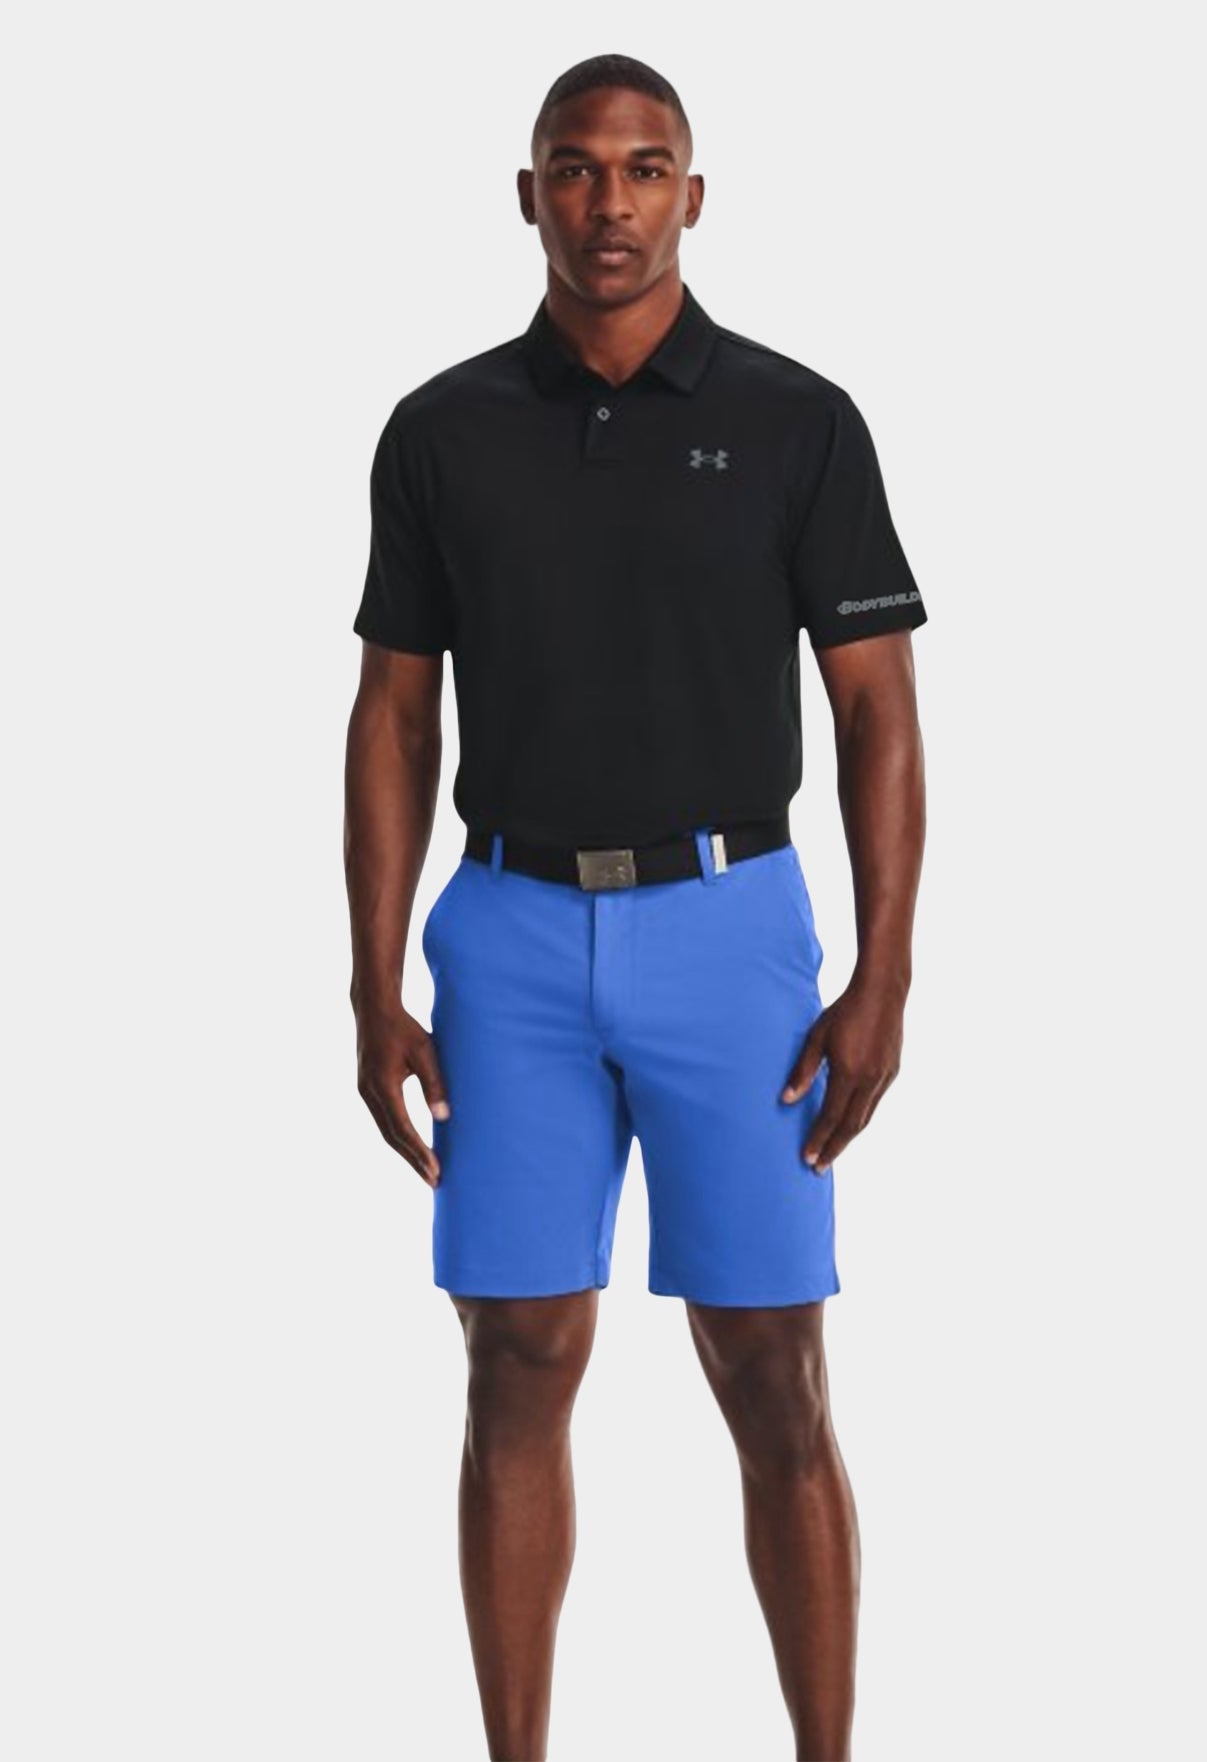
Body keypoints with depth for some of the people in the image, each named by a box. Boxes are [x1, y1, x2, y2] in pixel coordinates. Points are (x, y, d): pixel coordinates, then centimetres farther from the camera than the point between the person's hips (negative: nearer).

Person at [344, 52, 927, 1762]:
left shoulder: (799, 422, -3)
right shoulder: (441, 432, 3)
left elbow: (878, 711, -2)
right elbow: (394, 723, 6)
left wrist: (883, 981, -10)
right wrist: (378, 995, -1)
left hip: (732, 934, -1)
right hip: (514, 937, 2)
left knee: (774, 1388, -1)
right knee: (518, 1374, 2)